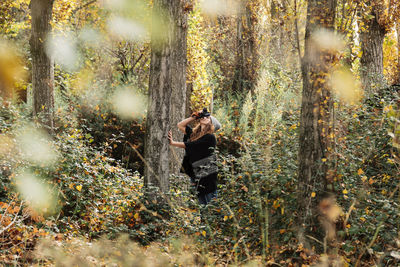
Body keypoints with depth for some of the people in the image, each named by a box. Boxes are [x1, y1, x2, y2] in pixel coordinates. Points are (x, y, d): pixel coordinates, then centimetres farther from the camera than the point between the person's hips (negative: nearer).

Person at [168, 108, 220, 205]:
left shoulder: (210, 137, -9)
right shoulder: (194, 133, 13)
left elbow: (189, 145, -12)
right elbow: (180, 125, 21)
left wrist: (173, 143, -8)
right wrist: (193, 117, 11)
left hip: (208, 174, -7)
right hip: (197, 174, 7)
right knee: (202, 203, 10)